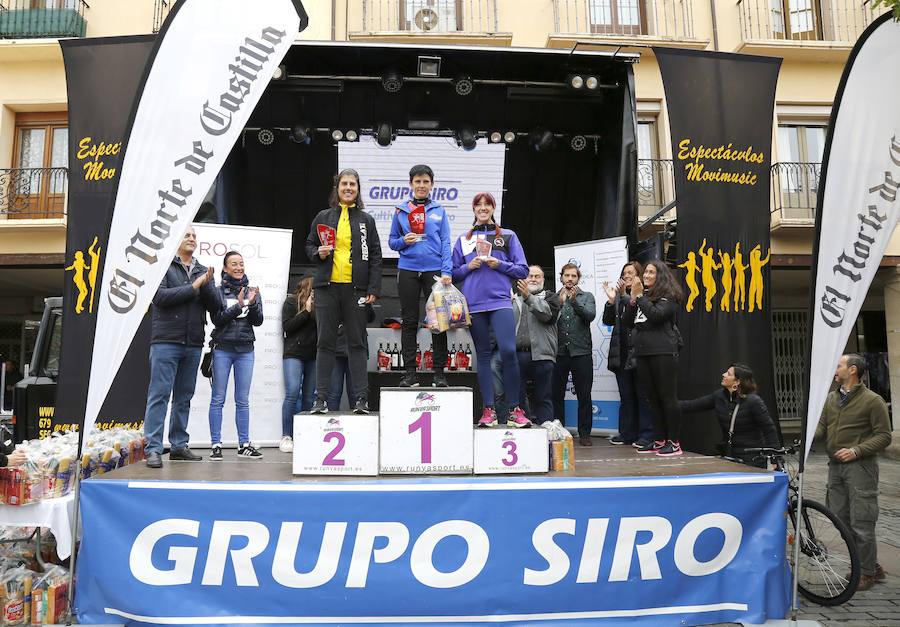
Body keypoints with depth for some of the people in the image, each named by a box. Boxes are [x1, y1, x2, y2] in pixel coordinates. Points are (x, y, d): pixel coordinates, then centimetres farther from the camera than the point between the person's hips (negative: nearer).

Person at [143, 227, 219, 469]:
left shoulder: (203, 271, 16)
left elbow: (214, 306, 7)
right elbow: (161, 296, -12)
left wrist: (206, 285, -10)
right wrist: (193, 287, -12)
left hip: (193, 344, 5)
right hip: (166, 341, -5)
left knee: (184, 396, 10)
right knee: (159, 394, -6)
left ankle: (179, 445, 17)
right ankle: (153, 449, -3)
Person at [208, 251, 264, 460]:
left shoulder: (253, 291, 10)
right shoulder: (218, 292, 2)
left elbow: (258, 321, 3)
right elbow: (217, 319, -8)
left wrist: (252, 303, -14)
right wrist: (239, 306, -18)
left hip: (245, 351, 3)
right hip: (222, 349, -2)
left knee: (243, 401, 5)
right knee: (218, 399, 0)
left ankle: (244, 445, 11)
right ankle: (216, 445, 6)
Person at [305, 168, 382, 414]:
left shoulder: (366, 220, 11)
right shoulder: (323, 217, 12)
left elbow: (375, 256, 7)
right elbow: (309, 245, 19)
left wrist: (373, 289, -2)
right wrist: (319, 253, -5)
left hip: (355, 288, -1)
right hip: (327, 286, 1)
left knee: (357, 343, 1)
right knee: (325, 342, 1)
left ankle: (361, 398, 5)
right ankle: (321, 398, 7)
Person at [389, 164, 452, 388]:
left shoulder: (439, 211, 10)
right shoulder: (401, 211, 11)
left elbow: (446, 243, 5)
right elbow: (392, 241, 15)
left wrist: (447, 272, -6)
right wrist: (403, 241, -7)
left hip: (435, 270, -1)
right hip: (408, 270, 1)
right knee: (409, 321, 3)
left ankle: (439, 373, 5)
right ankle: (409, 373, 9)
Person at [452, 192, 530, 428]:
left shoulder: (508, 236, 13)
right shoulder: (463, 240, 17)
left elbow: (522, 270, 9)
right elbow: (454, 273, 16)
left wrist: (499, 264, -6)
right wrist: (469, 266, -3)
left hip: (500, 302, -2)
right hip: (474, 304, 2)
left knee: (508, 351, -16)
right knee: (483, 356, 4)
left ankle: (515, 410, -6)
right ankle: (488, 411, 9)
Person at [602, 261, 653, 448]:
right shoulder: (618, 295, 15)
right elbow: (608, 321, 8)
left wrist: (625, 296, -17)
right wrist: (611, 300, -6)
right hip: (621, 352, 6)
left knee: (643, 395, 0)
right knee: (626, 396, 12)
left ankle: (646, 434, 6)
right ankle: (627, 433, 19)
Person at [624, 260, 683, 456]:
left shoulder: (668, 296, -1)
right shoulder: (642, 295, 19)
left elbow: (656, 315, -18)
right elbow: (628, 323, 14)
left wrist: (640, 296, -9)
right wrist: (632, 299, 3)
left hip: (662, 352, -7)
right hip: (642, 352, 7)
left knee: (668, 397, -5)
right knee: (653, 398, 10)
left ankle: (674, 443, 0)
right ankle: (658, 440, 16)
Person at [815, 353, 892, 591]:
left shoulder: (872, 400, -7)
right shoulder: (831, 399, 13)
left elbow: (884, 436, -9)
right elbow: (822, 428, 12)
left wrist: (856, 451, -19)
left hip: (860, 467, -7)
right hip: (835, 466, 7)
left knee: (861, 523, -3)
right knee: (841, 519, 10)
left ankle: (867, 572, 13)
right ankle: (872, 565, 26)